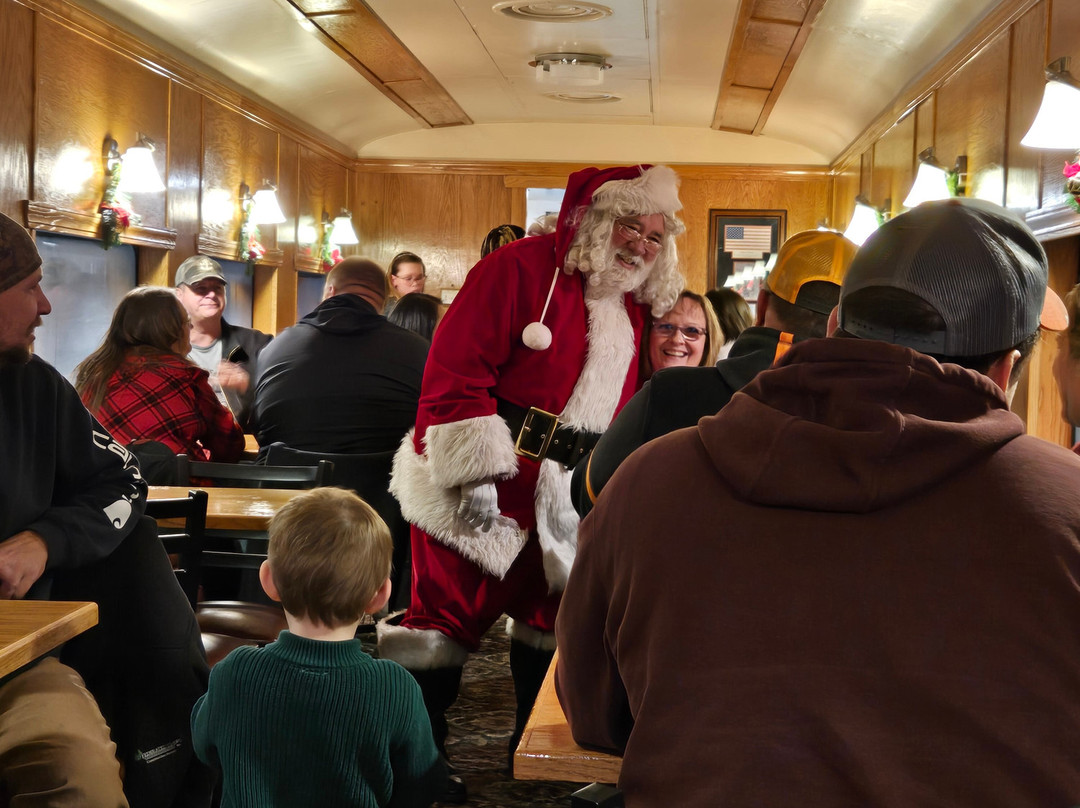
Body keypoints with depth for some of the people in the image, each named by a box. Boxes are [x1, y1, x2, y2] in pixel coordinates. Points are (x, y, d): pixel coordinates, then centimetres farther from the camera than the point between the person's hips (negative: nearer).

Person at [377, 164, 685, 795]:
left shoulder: (635, 307, 12)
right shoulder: (521, 268, -12)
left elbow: (627, 406, 18)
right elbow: (457, 368, -19)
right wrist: (476, 470, -23)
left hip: (565, 496, 7)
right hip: (480, 482, -7)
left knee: (552, 613, 16)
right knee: (450, 613, 1)